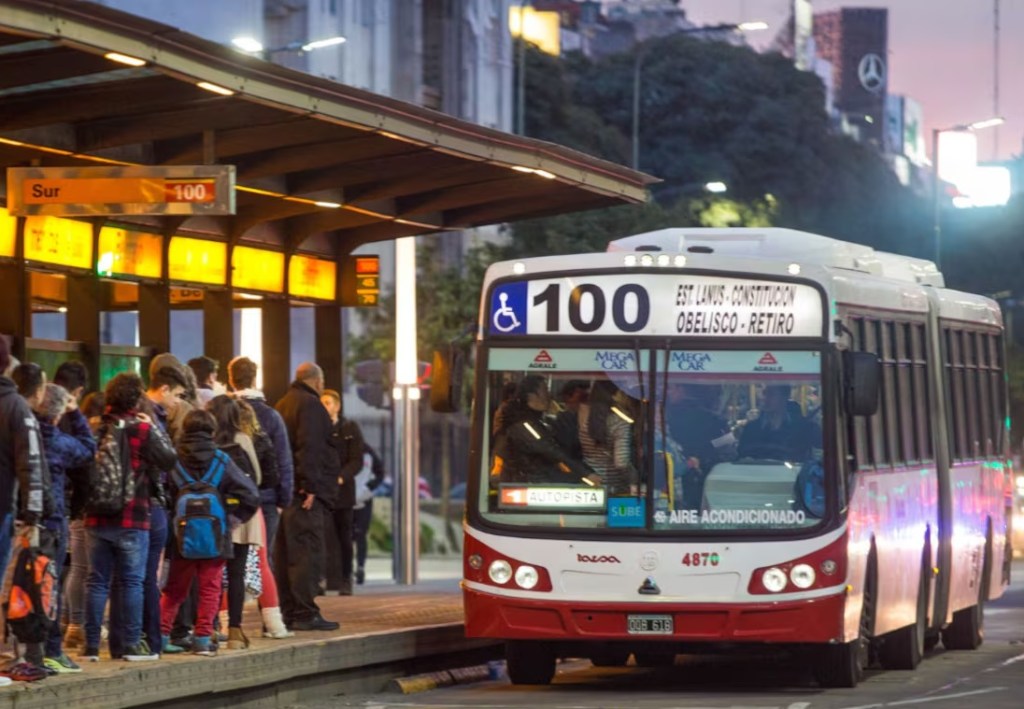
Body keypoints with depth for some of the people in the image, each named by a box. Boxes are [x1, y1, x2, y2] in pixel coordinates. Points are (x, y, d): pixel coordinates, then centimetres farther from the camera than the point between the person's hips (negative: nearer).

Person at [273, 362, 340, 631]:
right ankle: (305, 613, -13)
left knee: (284, 552, 10)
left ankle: (287, 613, 12)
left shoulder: (283, 404, 20)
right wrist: (310, 485, -22)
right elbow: (309, 447, -19)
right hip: (305, 492, -9)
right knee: (308, 551, -9)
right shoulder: (310, 404, -9)